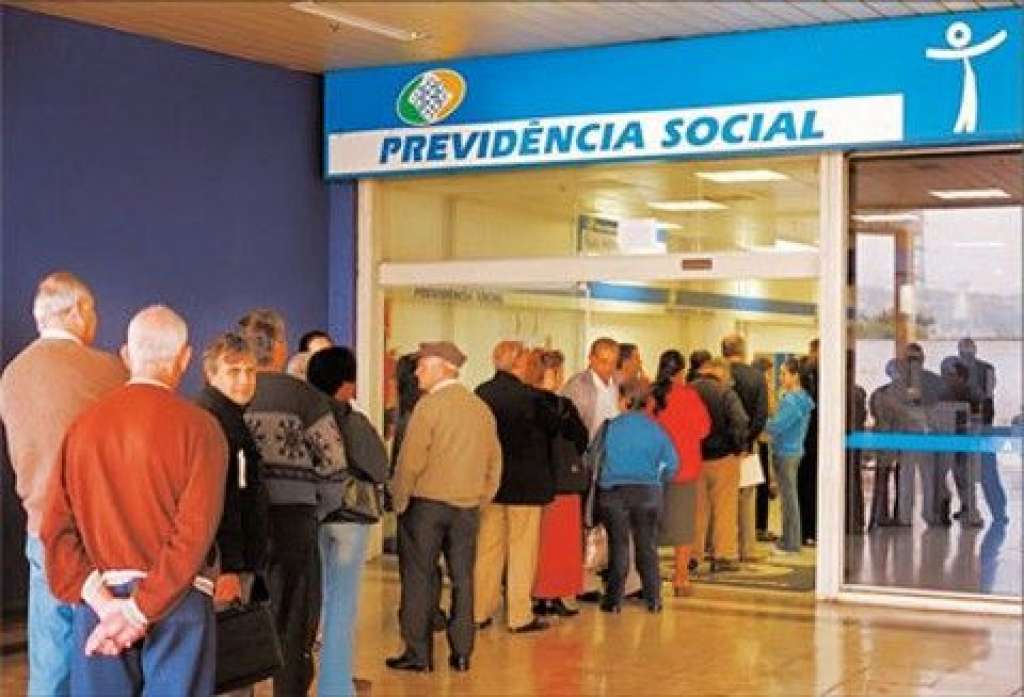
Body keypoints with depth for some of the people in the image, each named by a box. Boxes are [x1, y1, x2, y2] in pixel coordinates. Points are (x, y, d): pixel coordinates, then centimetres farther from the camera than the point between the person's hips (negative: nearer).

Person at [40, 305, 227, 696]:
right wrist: (139, 610, -14)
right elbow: (195, 532, -16)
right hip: (177, 601, -3)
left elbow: (57, 529, -2)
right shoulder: (198, 427, -7)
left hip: (98, 600, 4)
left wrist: (101, 600, -8)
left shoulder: (84, 425, 4)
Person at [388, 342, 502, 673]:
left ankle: (418, 654, 4)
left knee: (419, 578, 2)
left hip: (427, 503, -5)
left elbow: (411, 459, -13)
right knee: (462, 578, 9)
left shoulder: (430, 404, -10)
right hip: (468, 507, 5)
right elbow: (494, 462, 12)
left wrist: (400, 499, -2)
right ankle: (462, 653, 12)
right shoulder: (482, 408, 9)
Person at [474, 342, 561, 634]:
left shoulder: (481, 393, -1)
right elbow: (554, 426, -5)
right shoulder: (529, 396, -17)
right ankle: (520, 616, 7)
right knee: (522, 550, 4)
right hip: (525, 483, -5)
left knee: (488, 548, 13)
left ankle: (480, 612, 19)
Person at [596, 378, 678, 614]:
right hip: (648, 493, 1)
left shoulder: (610, 427, -6)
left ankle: (614, 600, 9)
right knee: (647, 547, 11)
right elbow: (672, 464, 0)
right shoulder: (655, 429, -2)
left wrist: (603, 479, 18)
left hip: (613, 492, -1)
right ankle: (653, 600, 13)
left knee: (618, 547, 8)